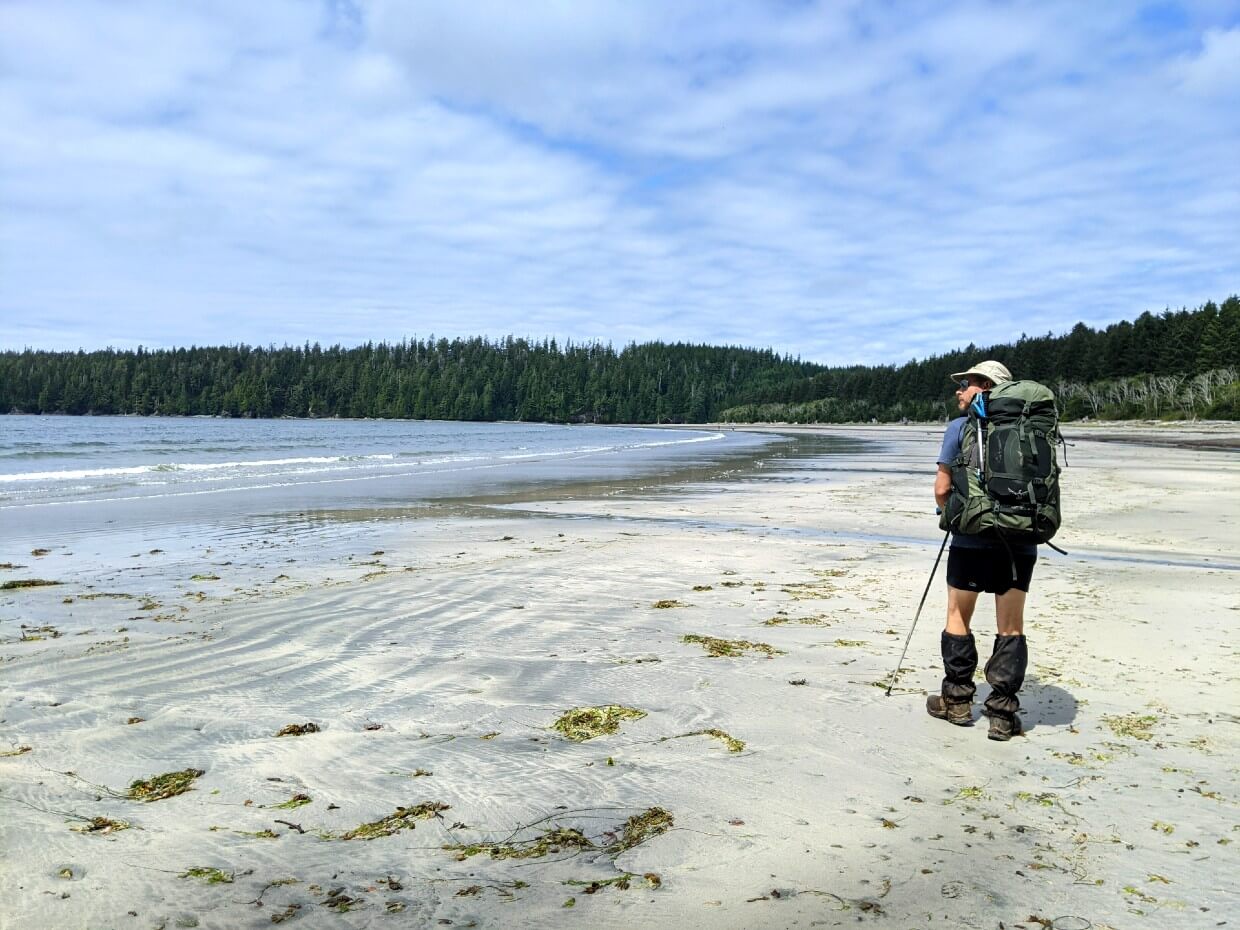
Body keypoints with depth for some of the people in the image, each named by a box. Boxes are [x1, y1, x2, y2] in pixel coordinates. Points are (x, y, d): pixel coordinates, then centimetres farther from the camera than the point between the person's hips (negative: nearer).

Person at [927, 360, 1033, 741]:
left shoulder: (960, 427, -4)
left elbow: (942, 488, -7)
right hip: (1020, 541, 3)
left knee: (958, 618, 13)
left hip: (972, 540, -3)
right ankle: (1004, 715, 9)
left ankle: (957, 701, 21)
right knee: (1011, 627, 8)